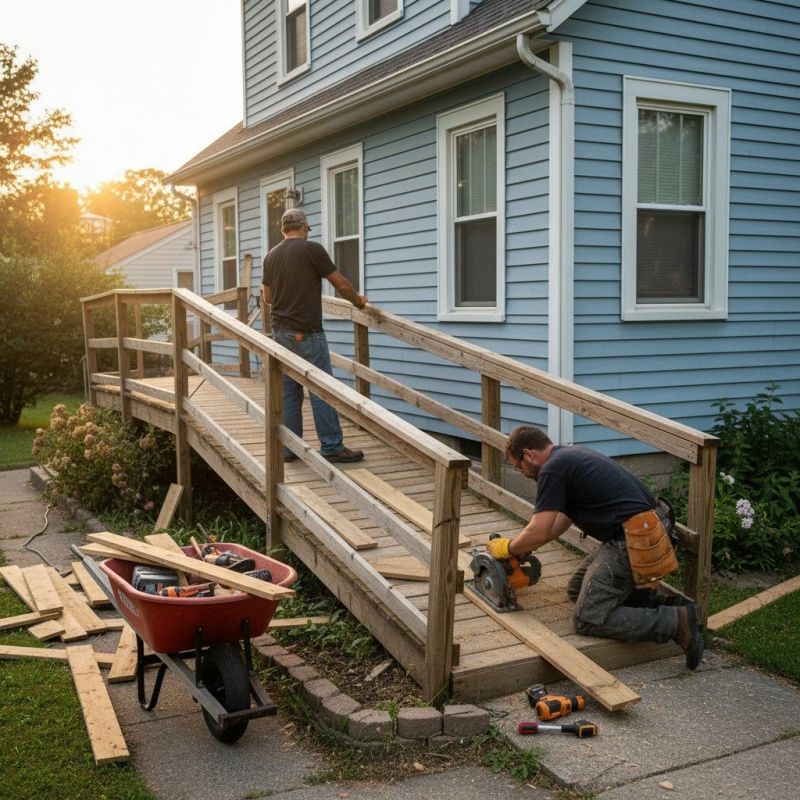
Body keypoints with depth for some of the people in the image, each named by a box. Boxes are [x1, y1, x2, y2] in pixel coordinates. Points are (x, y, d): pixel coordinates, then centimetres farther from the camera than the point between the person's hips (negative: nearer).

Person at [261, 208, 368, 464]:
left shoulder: (271, 256, 11)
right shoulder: (312, 249, -8)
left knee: (289, 390, 9)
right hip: (307, 333, -7)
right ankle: (332, 448, 0)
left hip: (281, 332, 7)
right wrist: (358, 300, 16)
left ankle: (289, 448, 11)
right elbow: (341, 284, -3)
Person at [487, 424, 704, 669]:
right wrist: (521, 546, 29)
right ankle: (660, 601, 12)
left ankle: (676, 621, -10)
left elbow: (539, 533, -14)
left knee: (587, 619, -8)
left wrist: (508, 548, 5)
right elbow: (563, 518, 31)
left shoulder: (552, 470, -11)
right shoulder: (569, 456, 19)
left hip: (634, 540, -10)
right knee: (577, 590, 21)